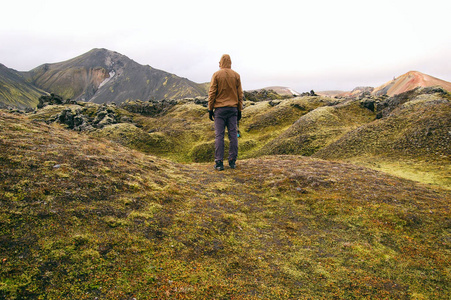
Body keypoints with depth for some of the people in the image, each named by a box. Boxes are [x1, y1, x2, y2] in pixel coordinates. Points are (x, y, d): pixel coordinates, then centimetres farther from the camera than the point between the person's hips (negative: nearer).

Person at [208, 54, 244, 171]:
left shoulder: (216, 75, -2)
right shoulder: (236, 75, 5)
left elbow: (212, 93, -4)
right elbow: (240, 94, 7)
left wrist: (210, 109, 2)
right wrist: (239, 110, 13)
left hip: (219, 109, -2)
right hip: (233, 109, 3)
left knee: (219, 135, -1)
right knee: (233, 134, 6)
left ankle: (219, 162, -2)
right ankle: (232, 161, 9)